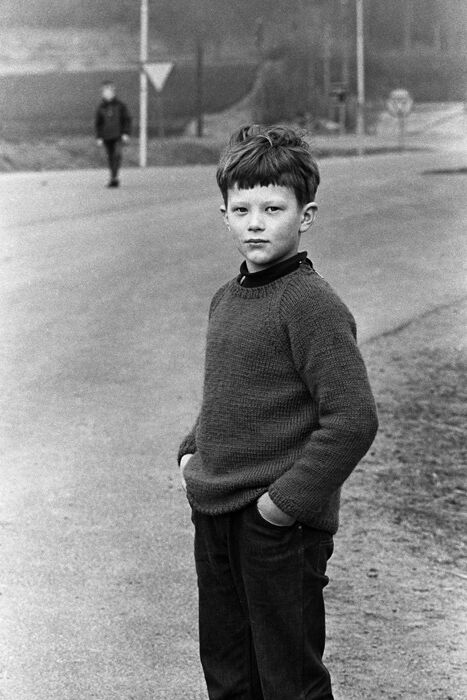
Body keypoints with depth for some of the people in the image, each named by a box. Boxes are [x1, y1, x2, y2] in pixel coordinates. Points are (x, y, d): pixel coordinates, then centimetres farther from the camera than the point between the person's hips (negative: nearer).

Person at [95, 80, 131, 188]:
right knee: (110, 157, 6)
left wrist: (126, 133, -5)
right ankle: (113, 178, 16)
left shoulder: (120, 105, 3)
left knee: (117, 154, -20)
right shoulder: (101, 107, 9)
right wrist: (99, 137, 6)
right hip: (107, 136, 3)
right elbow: (98, 123, 14)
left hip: (118, 135, -3)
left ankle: (114, 177, -24)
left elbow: (127, 119, 6)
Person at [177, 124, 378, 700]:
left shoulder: (312, 304, -16)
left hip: (280, 527, -8)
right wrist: (192, 451, 10)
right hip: (213, 517, 8)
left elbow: (353, 418, -21)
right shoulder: (225, 300, 10)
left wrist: (287, 500, -19)